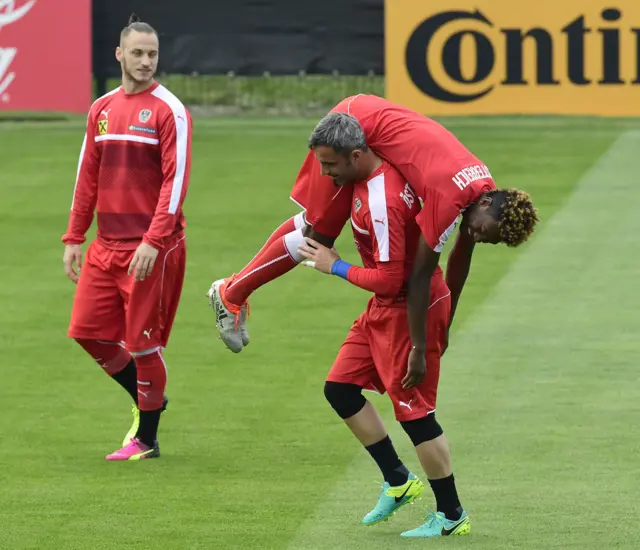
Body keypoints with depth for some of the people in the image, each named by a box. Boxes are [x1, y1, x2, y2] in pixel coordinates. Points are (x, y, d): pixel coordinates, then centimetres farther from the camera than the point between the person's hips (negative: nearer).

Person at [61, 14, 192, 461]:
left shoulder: (169, 111, -7)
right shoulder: (102, 109, 11)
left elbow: (176, 180, -13)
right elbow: (88, 177, 16)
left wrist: (154, 242, -21)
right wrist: (74, 238, 11)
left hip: (152, 247, -6)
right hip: (107, 242, 6)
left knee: (143, 341, -3)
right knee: (88, 331, 4)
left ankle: (146, 440, 10)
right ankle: (147, 398, 25)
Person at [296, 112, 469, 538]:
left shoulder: (380, 202, -29)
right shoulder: (383, 167, -1)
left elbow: (389, 279, -27)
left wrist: (335, 267, -14)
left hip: (410, 310, -10)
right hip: (385, 309, 10)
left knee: (413, 410, -3)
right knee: (341, 388, 12)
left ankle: (452, 515, 9)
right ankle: (399, 482, 22)